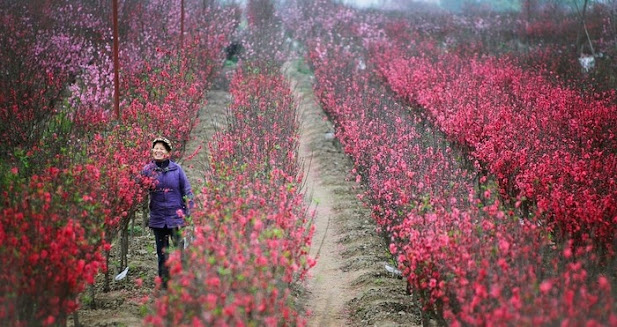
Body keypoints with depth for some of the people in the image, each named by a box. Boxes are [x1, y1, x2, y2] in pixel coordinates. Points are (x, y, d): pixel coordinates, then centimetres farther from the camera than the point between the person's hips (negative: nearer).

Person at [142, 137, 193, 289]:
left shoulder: (176, 169, -2)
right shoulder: (148, 169, 1)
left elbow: (187, 191, 2)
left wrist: (189, 213, -2)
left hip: (176, 216, -2)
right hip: (158, 218, 2)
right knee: (162, 253, 10)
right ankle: (164, 283, 18)